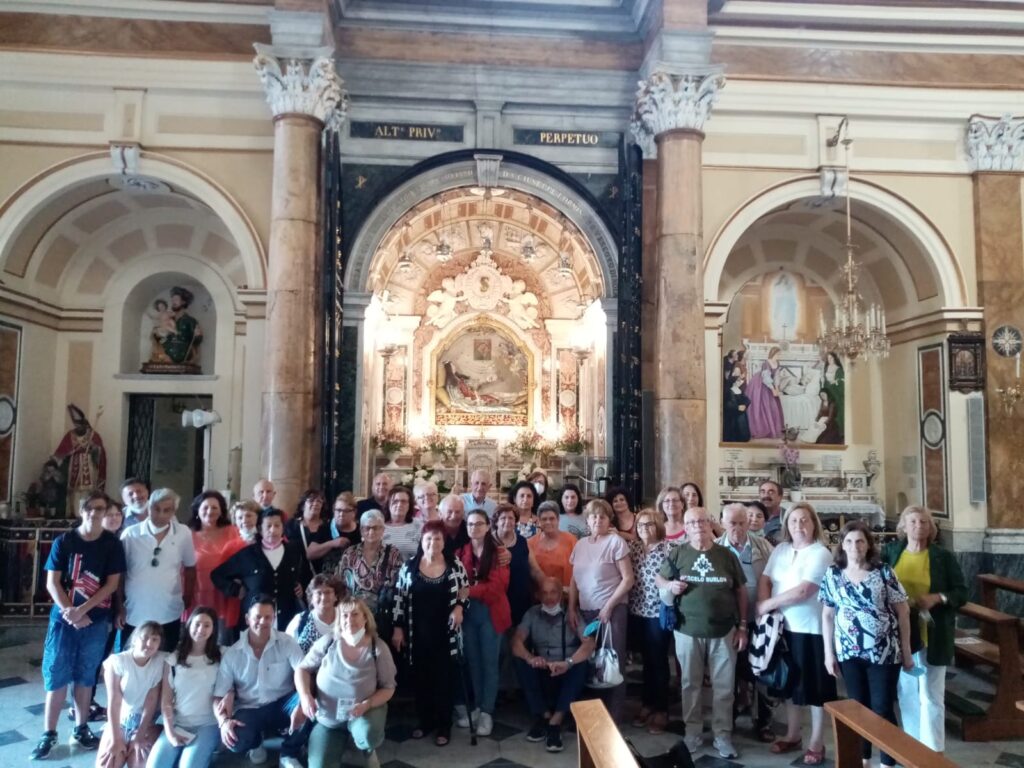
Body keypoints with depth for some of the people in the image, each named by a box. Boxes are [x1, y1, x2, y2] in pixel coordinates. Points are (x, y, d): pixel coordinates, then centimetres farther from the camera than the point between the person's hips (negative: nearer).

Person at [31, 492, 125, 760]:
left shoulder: (112, 544, -3)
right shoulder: (63, 541, -2)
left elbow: (112, 585, -5)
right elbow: (52, 583, -4)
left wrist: (82, 610, -14)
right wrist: (69, 612, -13)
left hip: (96, 620, 0)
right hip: (63, 618, 0)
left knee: (85, 677, 9)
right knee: (56, 677, 2)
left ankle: (81, 729, 21)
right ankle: (49, 733, 13)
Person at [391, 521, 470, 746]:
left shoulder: (455, 564, -5)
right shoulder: (409, 565, -4)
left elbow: (466, 591, 6)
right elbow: (399, 597, 1)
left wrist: (459, 606, -12)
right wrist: (397, 627, 0)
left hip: (445, 633, -1)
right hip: (417, 633, 1)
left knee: (444, 678, 5)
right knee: (420, 678, 11)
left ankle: (444, 725, 20)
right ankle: (424, 721, 29)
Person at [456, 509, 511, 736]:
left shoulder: (498, 552, -6)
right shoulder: (460, 552, 6)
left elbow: (497, 585, -15)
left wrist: (470, 590, -24)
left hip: (491, 613, -3)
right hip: (467, 613, 3)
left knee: (489, 662, 3)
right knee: (472, 661, 11)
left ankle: (487, 711, 10)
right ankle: (476, 706, 23)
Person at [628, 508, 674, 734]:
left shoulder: (668, 547, -6)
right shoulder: (632, 547, 6)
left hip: (659, 611, -4)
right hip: (637, 610, 4)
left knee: (659, 660, 3)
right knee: (647, 659, 15)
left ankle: (661, 709, 15)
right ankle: (647, 704, 27)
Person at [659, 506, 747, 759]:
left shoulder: (727, 555, -1)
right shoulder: (678, 554, -2)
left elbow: (741, 591, 5)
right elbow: (659, 579, 9)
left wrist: (742, 626, 2)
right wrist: (670, 586, -14)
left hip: (723, 631, 0)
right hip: (688, 631, 0)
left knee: (724, 686, 9)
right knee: (691, 684, 12)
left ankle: (723, 735, 24)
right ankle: (692, 732, 27)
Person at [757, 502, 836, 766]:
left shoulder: (820, 554, -14)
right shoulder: (780, 550, 6)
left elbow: (803, 591, -21)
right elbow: (765, 579, 3)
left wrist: (768, 604, -14)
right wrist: (763, 606, -14)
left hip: (812, 629, -6)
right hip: (784, 627, 6)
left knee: (815, 685, 6)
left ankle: (816, 742, 20)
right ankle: (792, 735, 32)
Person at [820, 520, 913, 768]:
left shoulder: (884, 571, -6)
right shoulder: (832, 574, 0)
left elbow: (902, 612, -2)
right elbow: (827, 615, 5)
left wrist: (906, 651, -2)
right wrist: (828, 652, 4)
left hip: (884, 651, -2)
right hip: (849, 652, 2)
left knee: (883, 708, 3)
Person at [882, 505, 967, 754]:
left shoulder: (943, 556, -3)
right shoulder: (890, 552, 2)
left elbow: (962, 593, -1)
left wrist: (937, 598, -18)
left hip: (932, 636, -2)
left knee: (931, 696, 1)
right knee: (907, 694, 12)